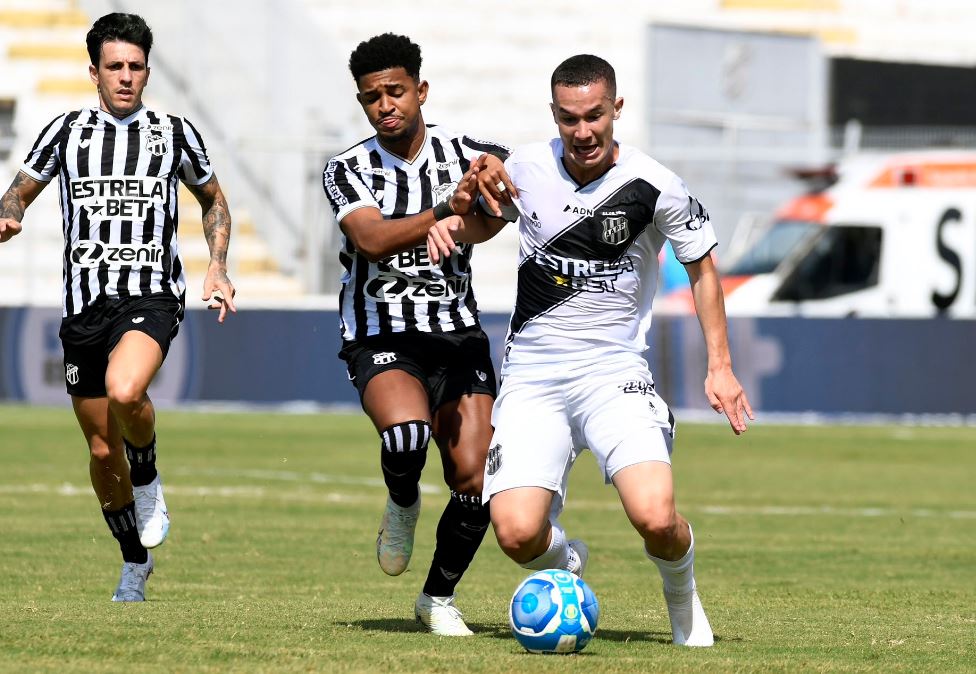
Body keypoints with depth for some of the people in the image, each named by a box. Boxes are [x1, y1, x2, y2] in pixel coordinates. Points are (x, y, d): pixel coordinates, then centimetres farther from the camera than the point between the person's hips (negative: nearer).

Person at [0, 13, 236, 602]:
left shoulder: (175, 133, 6)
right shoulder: (67, 132, 8)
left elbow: (214, 201, 20)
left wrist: (218, 268, 4)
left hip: (153, 294, -3)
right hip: (85, 303, 3)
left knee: (125, 392, -34)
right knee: (103, 451, 7)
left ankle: (149, 483, -4)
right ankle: (136, 565, 27)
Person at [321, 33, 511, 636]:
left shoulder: (465, 154, 2)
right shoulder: (348, 171, -2)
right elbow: (373, 239, -21)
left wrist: (497, 165, -29)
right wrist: (446, 211, -37)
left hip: (459, 336, 2)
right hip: (383, 341, -2)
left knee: (476, 482, -9)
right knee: (406, 433, -33)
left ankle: (440, 598, 18)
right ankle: (403, 506, 4)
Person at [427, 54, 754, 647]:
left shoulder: (654, 187, -8)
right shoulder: (526, 169, 1)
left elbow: (702, 266, 8)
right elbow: (488, 219, 24)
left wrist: (720, 366, 4)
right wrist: (456, 224, 1)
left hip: (614, 372, -2)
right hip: (532, 375, 2)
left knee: (656, 518, -25)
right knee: (517, 533, -18)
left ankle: (682, 593, 12)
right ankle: (565, 565, 21)